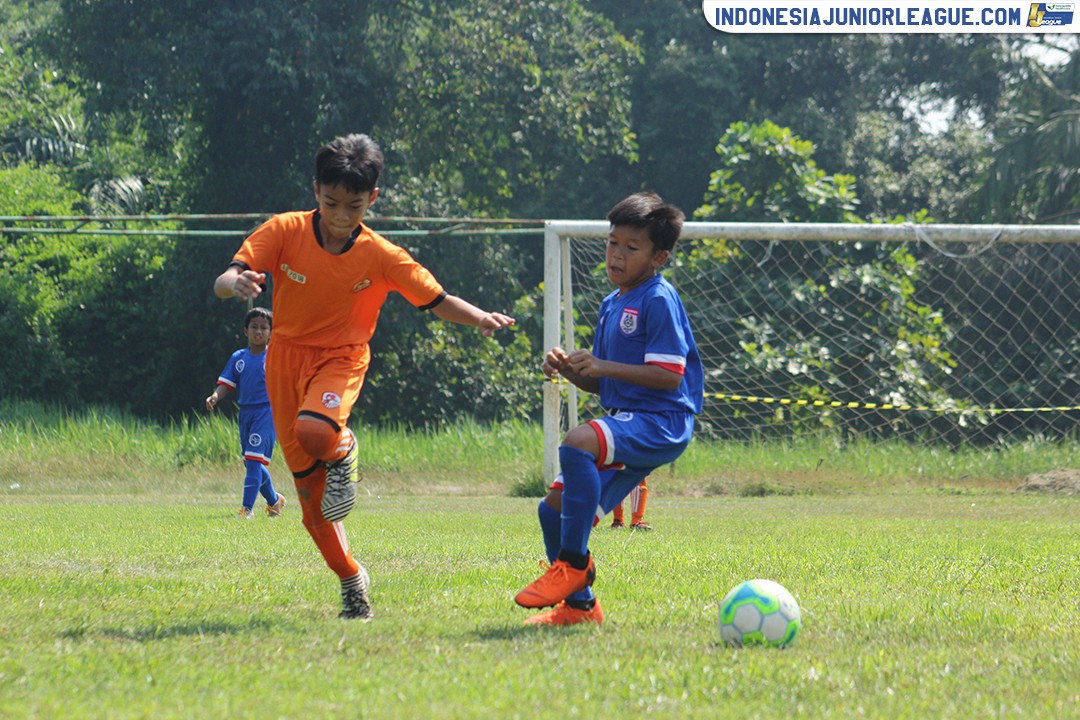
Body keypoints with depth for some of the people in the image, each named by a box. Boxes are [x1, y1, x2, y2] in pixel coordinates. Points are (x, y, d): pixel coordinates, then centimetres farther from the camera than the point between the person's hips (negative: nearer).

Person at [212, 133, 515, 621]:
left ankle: (343, 452, -1)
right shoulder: (284, 232, -11)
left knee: (315, 432, -37)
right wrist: (236, 283, -41)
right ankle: (351, 580, 23)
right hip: (287, 358, 2)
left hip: (340, 359, -2)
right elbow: (222, 283, -17)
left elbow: (437, 301, -4)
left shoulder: (381, 256, -10)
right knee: (312, 502, 3)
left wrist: (479, 318, -24)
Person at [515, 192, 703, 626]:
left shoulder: (659, 300, -9)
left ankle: (573, 564, -26)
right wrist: (570, 370, 1)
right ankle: (578, 604, 18)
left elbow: (669, 375, -18)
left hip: (660, 423, -10)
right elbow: (600, 385, 22)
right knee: (554, 508, 6)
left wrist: (605, 366, -21)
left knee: (578, 443, -35)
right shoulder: (611, 306, 18)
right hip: (626, 426, 10)